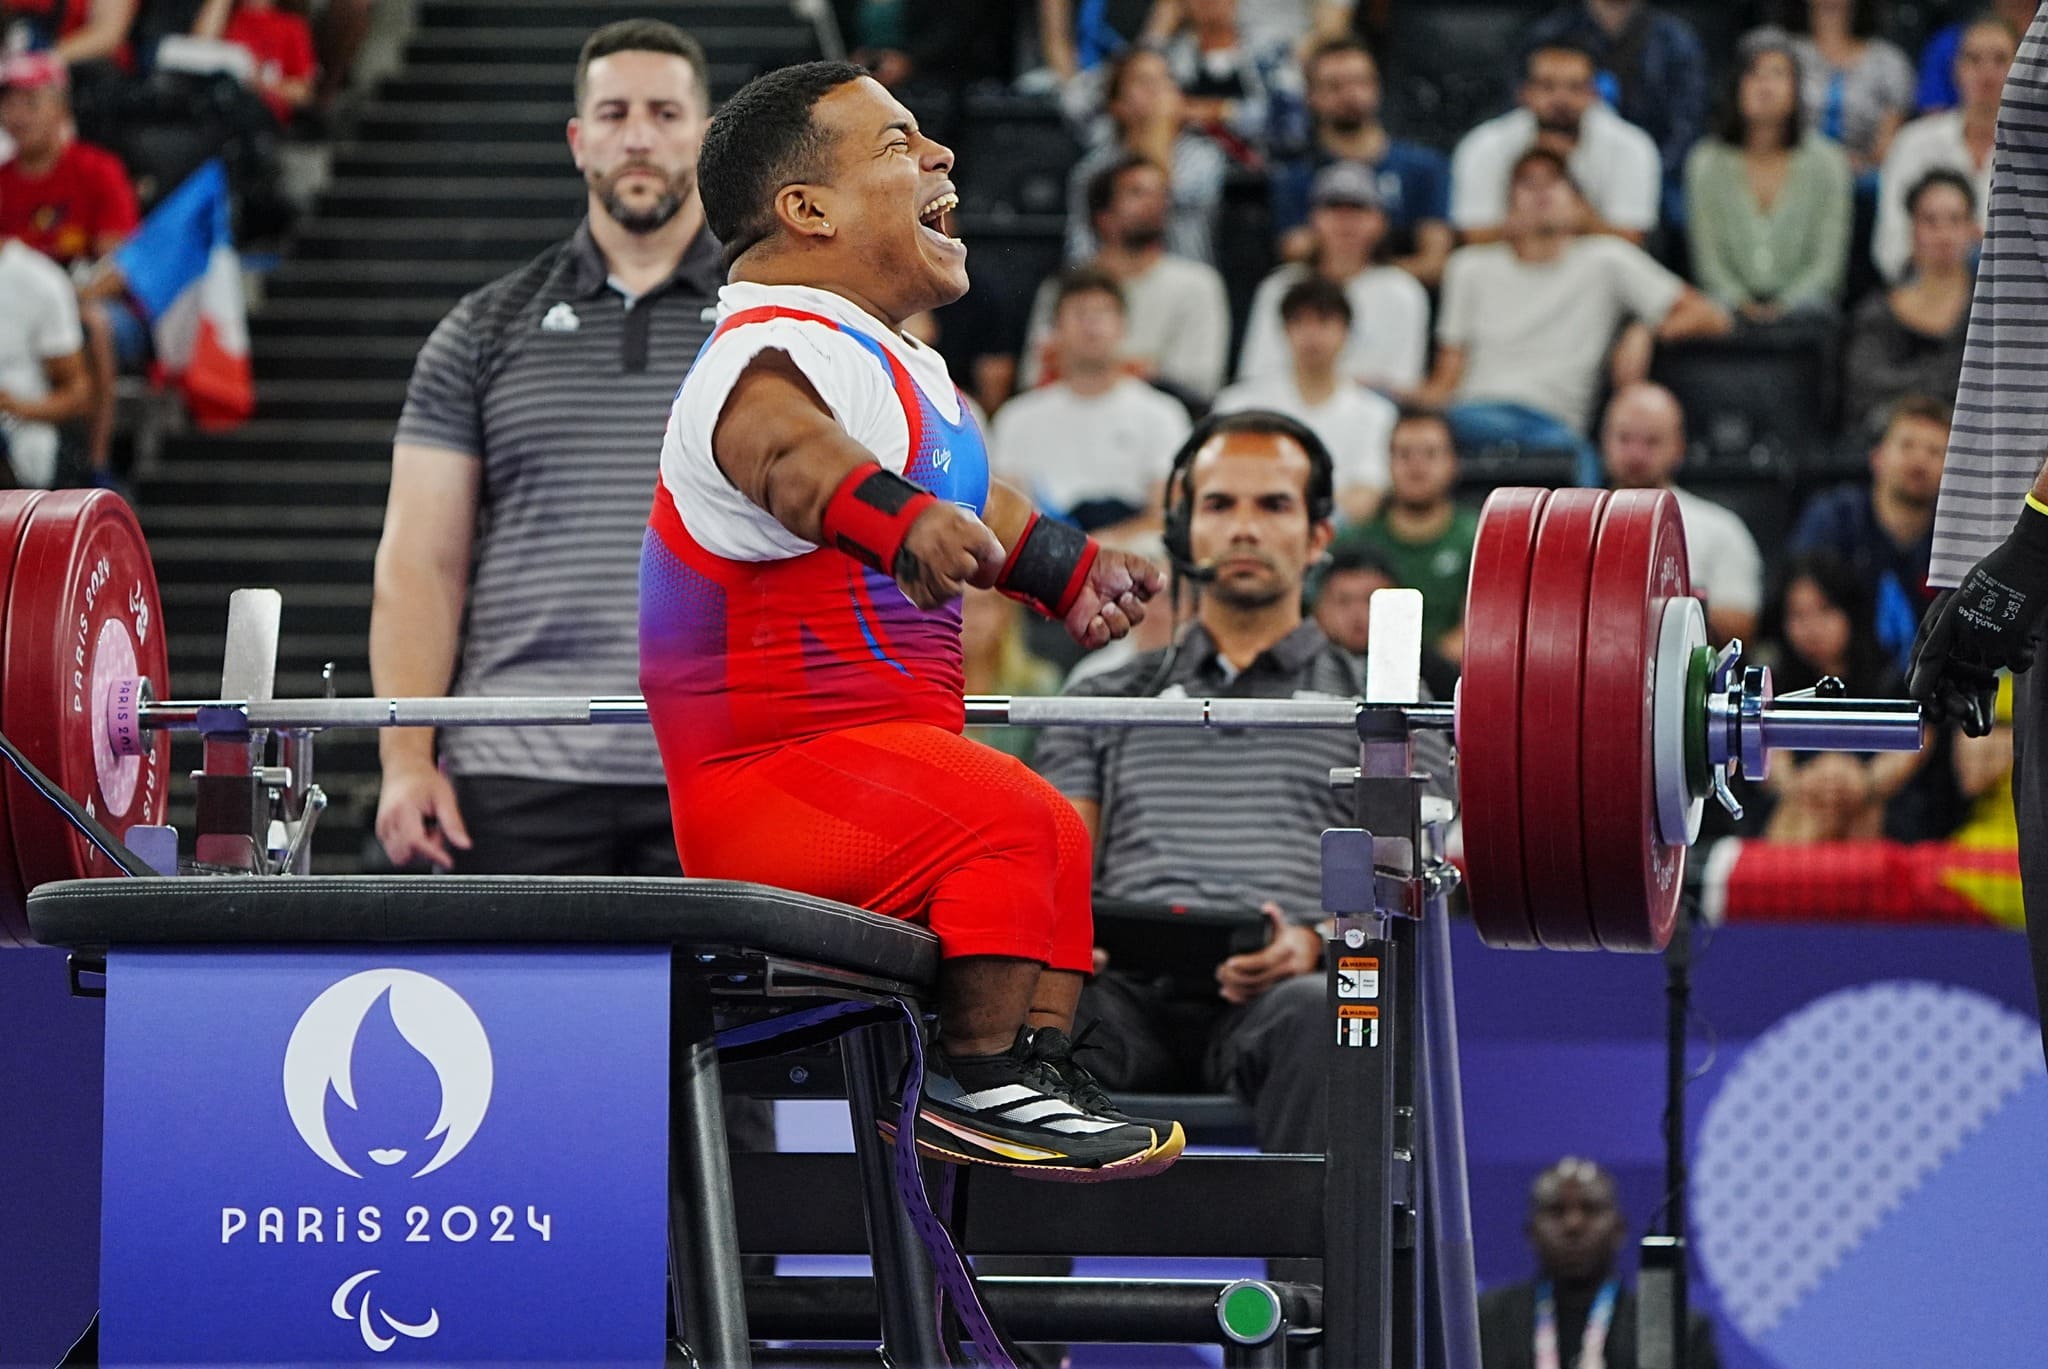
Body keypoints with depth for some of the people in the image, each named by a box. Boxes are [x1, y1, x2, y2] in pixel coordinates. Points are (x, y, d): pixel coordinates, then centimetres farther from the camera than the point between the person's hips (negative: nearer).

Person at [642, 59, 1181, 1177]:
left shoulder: (894, 363, 16)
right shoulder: (773, 355, -19)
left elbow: (961, 499, 35)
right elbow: (784, 449, -43)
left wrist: (1066, 570, 46)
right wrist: (899, 520, -61)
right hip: (779, 782, -11)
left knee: (1061, 840, 26)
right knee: (1010, 820, -30)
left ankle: (1039, 1077, 28)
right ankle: (977, 1089, -22)